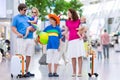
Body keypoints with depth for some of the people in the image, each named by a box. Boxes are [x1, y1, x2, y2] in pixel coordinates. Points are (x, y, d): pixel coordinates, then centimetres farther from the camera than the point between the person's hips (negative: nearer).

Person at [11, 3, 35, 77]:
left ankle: (27, 71, 15)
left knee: (29, 56, 7)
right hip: (22, 38, -5)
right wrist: (18, 33, -21)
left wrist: (33, 29, -3)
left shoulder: (28, 18, 19)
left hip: (30, 38, 5)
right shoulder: (16, 18, 5)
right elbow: (13, 28, -3)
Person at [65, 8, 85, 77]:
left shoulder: (78, 21, 3)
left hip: (78, 39, -2)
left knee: (79, 56, -6)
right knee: (73, 57, 2)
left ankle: (80, 72, -3)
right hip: (71, 40, 3)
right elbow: (66, 31, 16)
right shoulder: (67, 22, 11)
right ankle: (74, 72, 11)